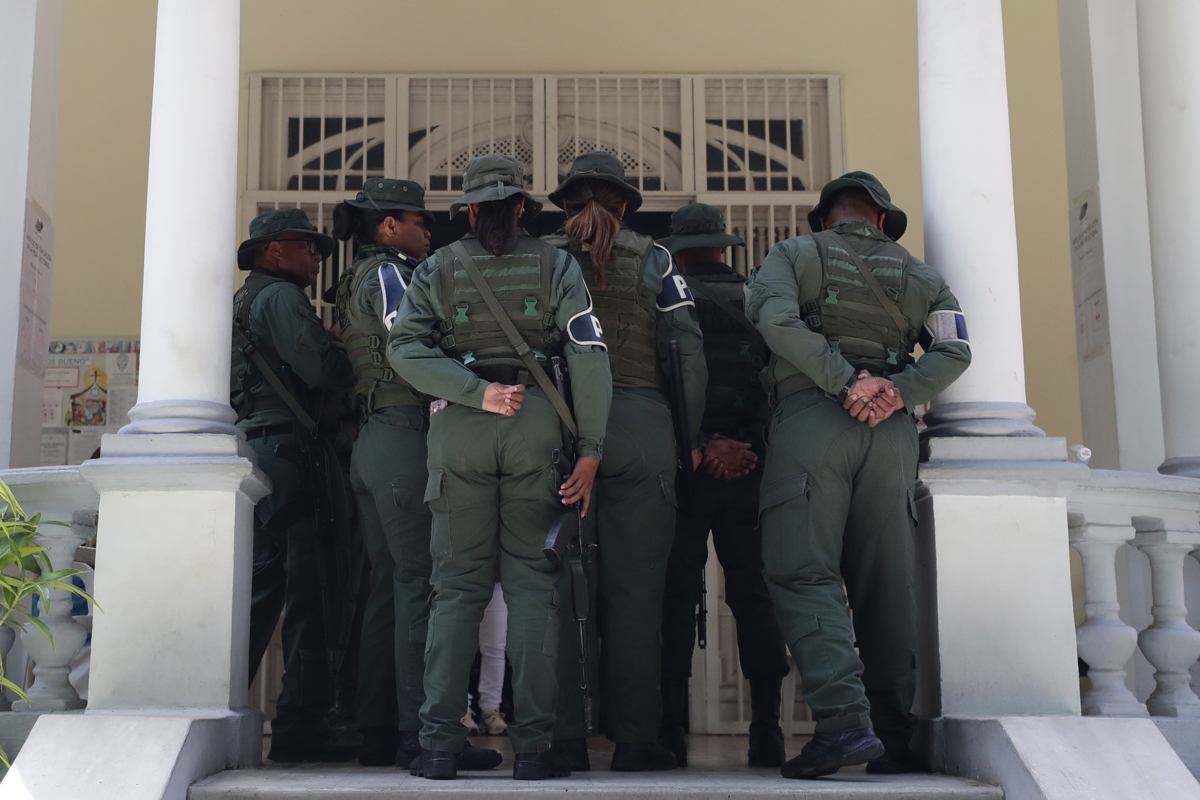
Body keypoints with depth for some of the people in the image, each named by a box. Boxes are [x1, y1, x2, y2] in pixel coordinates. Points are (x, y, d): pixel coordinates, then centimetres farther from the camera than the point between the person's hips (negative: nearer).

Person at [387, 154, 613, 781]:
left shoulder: (437, 268, 9)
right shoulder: (555, 266, 7)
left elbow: (405, 347, -5)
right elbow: (588, 354, -3)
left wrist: (475, 391, -10)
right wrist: (590, 448, -4)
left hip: (457, 426, 1)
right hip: (537, 423, -1)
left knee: (457, 586, 4)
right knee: (533, 583, 3)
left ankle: (439, 743, 0)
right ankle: (532, 745, 1)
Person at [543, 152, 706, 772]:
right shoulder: (652, 259, 8)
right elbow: (689, 354, 2)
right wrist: (692, 437, 8)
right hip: (640, 424, -1)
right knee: (634, 586, 2)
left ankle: (566, 738, 5)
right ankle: (633, 739, 3)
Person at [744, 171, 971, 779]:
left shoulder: (792, 255, 13)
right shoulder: (916, 274, 22)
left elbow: (778, 321, -8)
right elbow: (954, 350, 6)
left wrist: (845, 382, -12)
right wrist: (896, 391, -7)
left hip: (811, 416, -3)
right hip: (892, 432, 3)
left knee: (804, 573, -7)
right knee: (884, 584, 5)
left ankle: (844, 719, -23)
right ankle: (894, 739, 4)